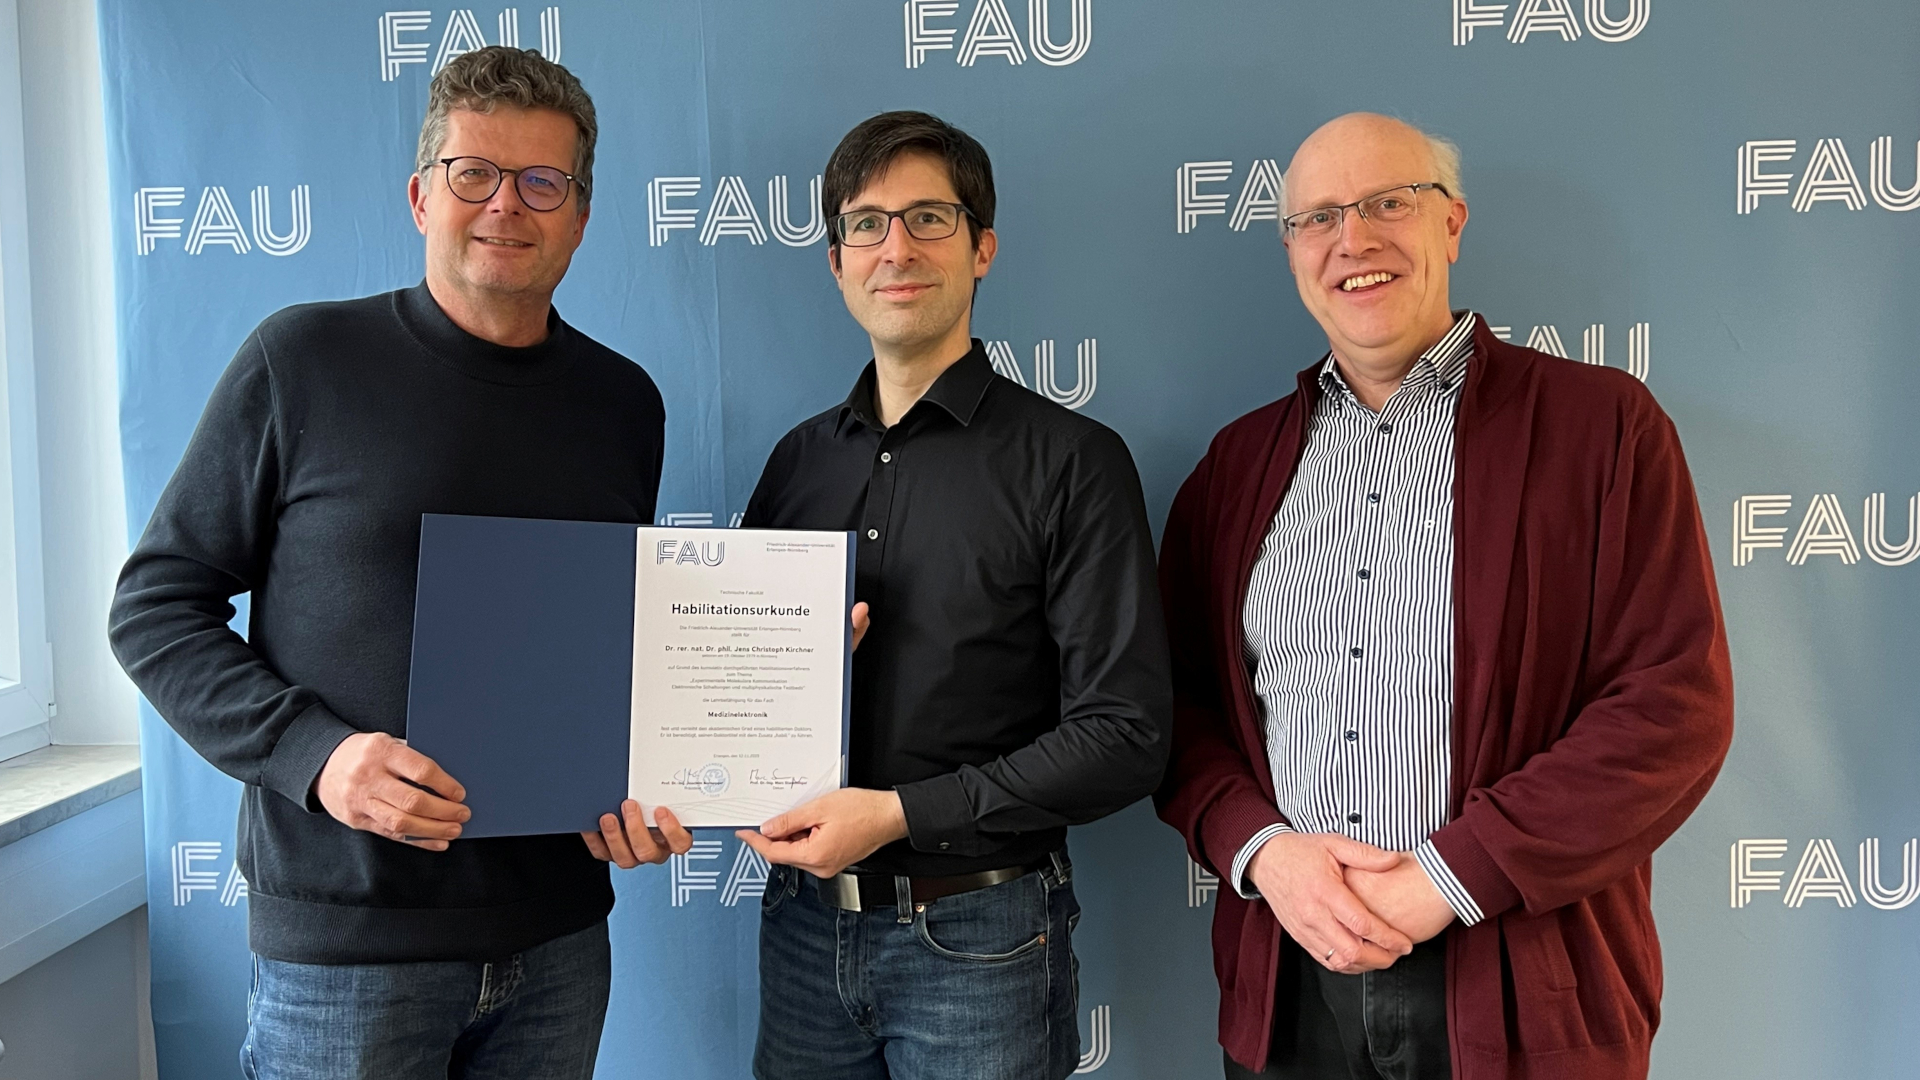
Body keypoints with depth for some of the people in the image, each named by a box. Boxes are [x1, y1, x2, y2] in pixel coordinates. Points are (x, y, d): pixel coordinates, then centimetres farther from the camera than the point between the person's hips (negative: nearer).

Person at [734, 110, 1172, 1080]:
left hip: (976, 936, -4)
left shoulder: (1073, 462, -9)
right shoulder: (800, 460, 7)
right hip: (806, 920, 5)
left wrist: (900, 814, -17)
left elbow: (1124, 735, -13)